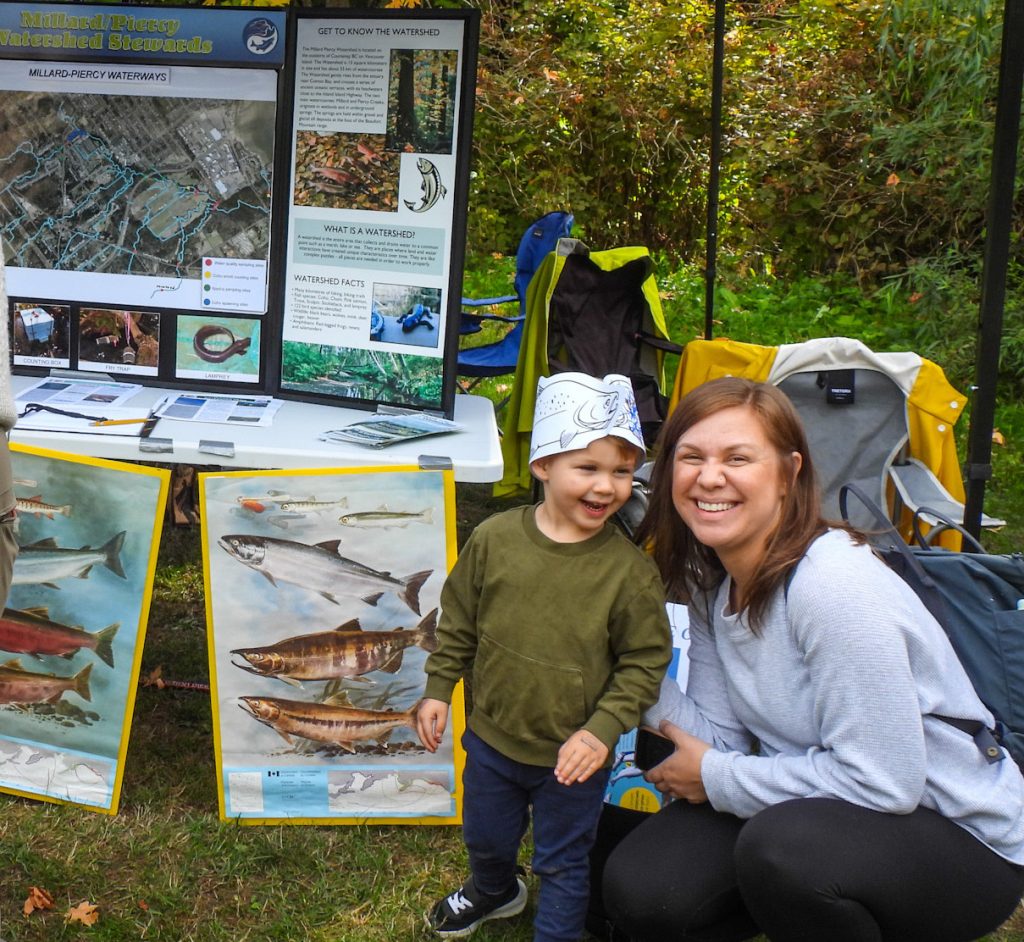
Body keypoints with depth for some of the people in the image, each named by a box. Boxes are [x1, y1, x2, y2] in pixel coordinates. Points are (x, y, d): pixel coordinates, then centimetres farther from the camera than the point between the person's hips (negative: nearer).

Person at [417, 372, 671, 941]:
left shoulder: (631, 571, -19)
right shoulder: (495, 538, -12)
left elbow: (644, 661, -11)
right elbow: (458, 621, 2)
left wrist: (603, 729, -19)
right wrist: (439, 689, 4)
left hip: (573, 756, -4)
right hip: (491, 738, 4)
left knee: (563, 864, 17)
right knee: (484, 838, 29)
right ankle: (493, 892, 60)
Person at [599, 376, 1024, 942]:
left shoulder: (834, 587, -27)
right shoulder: (709, 583, 0)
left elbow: (882, 781, -27)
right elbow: (722, 736, -1)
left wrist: (717, 779, -16)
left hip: (964, 841, -6)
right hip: (814, 812, 7)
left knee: (780, 847, -34)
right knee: (639, 891, -11)